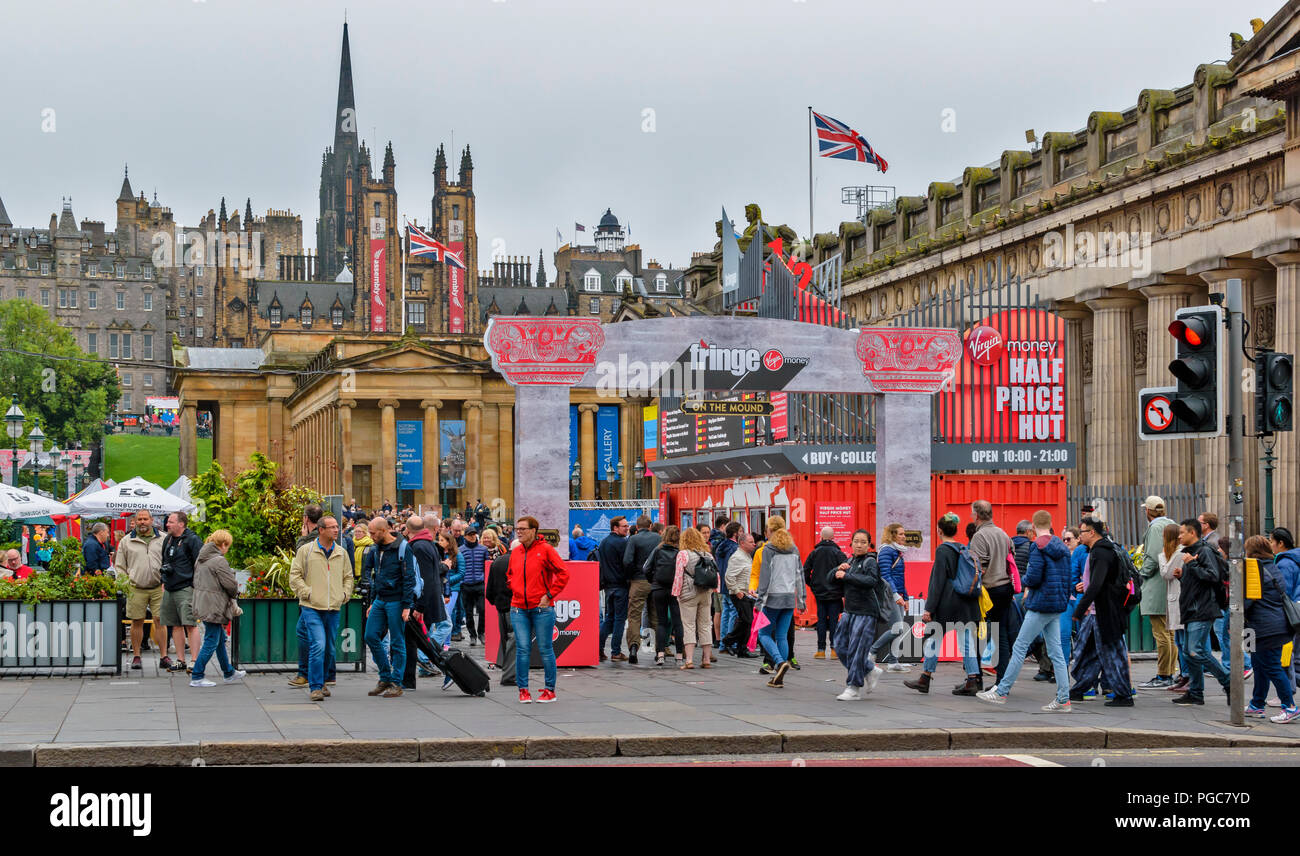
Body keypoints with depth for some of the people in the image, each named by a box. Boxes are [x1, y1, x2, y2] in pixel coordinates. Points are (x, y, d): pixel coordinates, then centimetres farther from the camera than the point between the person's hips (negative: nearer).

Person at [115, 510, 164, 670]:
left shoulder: (162, 540, 9)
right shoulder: (126, 542, 9)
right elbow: (119, 566, 13)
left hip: (158, 587, 0)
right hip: (136, 589, 0)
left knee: (160, 621, -4)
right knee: (137, 622, 3)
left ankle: (164, 656, -1)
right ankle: (136, 656, 11)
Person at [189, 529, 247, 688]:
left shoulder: (201, 559, 11)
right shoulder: (219, 560, -17)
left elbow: (196, 581, 19)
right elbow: (231, 585, -19)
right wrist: (235, 593, 5)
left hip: (202, 605, 10)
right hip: (213, 607, -10)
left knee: (220, 639, 20)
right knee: (211, 642, -3)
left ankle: (229, 673, 30)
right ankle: (196, 677, -2)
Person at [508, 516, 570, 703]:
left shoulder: (545, 549, -5)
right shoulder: (515, 552, 10)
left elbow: (563, 573, -6)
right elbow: (510, 575, 26)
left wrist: (549, 594, -9)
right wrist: (515, 590, 10)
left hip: (542, 607, -4)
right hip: (519, 608, 4)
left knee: (545, 649, 2)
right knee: (522, 649, 0)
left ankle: (550, 690, 11)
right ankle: (523, 690, 7)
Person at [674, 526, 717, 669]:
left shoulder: (683, 554, -6)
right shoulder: (708, 554, 7)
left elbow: (678, 575, -10)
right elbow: (717, 575, 7)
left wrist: (676, 593, -5)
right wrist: (713, 589, 19)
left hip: (689, 594, -4)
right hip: (706, 594, 4)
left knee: (689, 626, -1)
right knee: (705, 626, 10)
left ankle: (689, 660, -9)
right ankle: (707, 659, 11)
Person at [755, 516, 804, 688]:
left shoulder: (769, 549, -8)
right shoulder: (794, 549, 10)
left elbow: (765, 576, -12)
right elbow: (800, 575, 13)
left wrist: (760, 600, -11)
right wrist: (801, 599, 19)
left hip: (773, 597, -5)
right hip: (790, 598, 5)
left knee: (764, 634, 5)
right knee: (782, 636, 8)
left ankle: (780, 662, -18)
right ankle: (779, 677, 5)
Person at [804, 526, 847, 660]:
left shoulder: (814, 553, 1)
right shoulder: (838, 553, -6)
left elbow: (805, 572, 3)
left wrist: (812, 586, 15)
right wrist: (844, 593, -3)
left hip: (819, 592, 2)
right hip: (835, 593, -2)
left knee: (821, 620, 6)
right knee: (834, 620, 2)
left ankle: (821, 650, 5)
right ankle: (834, 649, 0)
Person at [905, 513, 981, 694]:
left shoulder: (942, 550, -10)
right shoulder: (964, 550, 9)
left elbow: (938, 581, -14)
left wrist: (929, 608, -14)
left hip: (946, 603, -6)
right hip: (967, 603, 6)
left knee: (934, 639, 6)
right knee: (966, 642, 4)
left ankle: (925, 679, 14)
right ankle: (973, 681, -2)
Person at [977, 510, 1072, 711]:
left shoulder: (1037, 546, -11)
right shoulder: (1062, 547, 13)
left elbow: (1033, 577, -19)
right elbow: (1066, 578, 16)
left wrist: (1023, 581, 1)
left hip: (1040, 606, -8)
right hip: (1057, 605, 8)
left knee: (1020, 647, -2)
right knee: (1055, 652, 7)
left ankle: (1001, 691, 2)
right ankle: (1063, 700, 3)